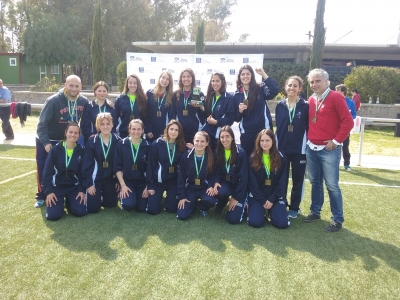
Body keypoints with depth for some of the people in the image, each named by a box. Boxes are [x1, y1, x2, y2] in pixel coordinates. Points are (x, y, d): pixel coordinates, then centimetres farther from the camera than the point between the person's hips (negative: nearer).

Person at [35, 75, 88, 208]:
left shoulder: (83, 101, -13)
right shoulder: (53, 101, -25)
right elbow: (42, 123, -22)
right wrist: (46, 142, -26)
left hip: (67, 140, 3)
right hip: (46, 140, -3)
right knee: (44, 169, 2)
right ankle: (41, 196, 18)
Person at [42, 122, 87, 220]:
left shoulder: (81, 151, -3)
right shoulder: (55, 149, -9)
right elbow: (47, 171, -6)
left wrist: (82, 190, -4)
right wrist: (49, 191, -11)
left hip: (74, 187, 2)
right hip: (57, 186, -1)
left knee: (81, 211, -15)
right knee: (53, 215, -17)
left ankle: (69, 201, 18)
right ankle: (60, 201, 17)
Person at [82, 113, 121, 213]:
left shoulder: (117, 141, -7)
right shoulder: (92, 141, -11)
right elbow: (87, 164, -9)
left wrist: (119, 180, 0)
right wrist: (88, 183, -11)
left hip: (111, 179, 2)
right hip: (95, 178, -2)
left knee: (111, 204, 9)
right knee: (93, 208, -2)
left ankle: (102, 199, 40)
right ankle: (97, 198, 31)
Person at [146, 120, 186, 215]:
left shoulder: (182, 146, -4)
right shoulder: (156, 144, -11)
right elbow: (150, 165, -9)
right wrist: (150, 185, -10)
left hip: (174, 182, 2)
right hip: (157, 181, -2)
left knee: (172, 209, 2)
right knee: (153, 210, -1)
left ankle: (168, 197, 35)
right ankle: (160, 197, 31)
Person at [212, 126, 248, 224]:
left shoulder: (241, 153, -18)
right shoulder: (218, 152, -5)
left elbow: (244, 177, -16)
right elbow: (217, 171, 3)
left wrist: (236, 197, -15)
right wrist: (216, 182, -19)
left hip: (239, 185, -3)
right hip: (225, 182, 3)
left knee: (233, 219, -13)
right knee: (220, 192, -34)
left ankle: (242, 202, 19)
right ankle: (221, 203, 4)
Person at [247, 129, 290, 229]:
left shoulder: (281, 158, -1)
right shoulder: (253, 158, -4)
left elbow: (281, 182, -1)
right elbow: (252, 182, -5)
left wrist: (271, 199, -10)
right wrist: (263, 200, -10)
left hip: (275, 196, 1)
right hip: (257, 196, -1)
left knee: (282, 223, -16)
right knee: (255, 222, -20)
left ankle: (271, 211, 17)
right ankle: (261, 210, 15)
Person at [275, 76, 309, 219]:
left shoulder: (305, 106, -3)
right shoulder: (280, 105, 4)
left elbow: (309, 127, -2)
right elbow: (278, 127, 8)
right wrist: (276, 145, 7)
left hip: (299, 149, -2)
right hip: (282, 148, 2)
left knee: (298, 180, 9)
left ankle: (294, 208, 22)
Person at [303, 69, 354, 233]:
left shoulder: (336, 97, -9)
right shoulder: (311, 99, 10)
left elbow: (348, 121, -13)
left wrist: (336, 141, -13)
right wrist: (308, 138, 9)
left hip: (329, 150, -6)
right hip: (311, 148, 6)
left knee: (332, 185, -2)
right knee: (315, 182, 15)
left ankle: (337, 220, 10)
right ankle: (315, 212, 28)